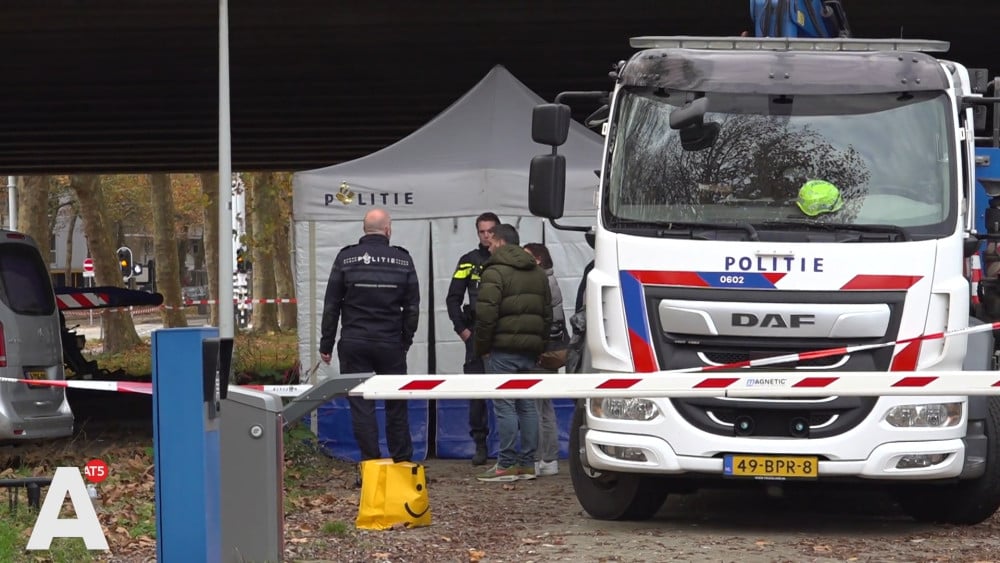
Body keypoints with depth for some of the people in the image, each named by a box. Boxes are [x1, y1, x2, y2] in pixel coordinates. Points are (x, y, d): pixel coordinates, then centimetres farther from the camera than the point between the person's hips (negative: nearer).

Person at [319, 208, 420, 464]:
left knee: (361, 404, 1)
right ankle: (402, 461, 14)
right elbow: (412, 307, 5)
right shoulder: (403, 260, 1)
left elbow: (331, 306, -1)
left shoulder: (346, 258, -2)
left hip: (354, 344, -1)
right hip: (391, 344, 1)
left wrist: (326, 344, 6)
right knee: (396, 405, 10)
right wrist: (406, 340, 16)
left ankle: (370, 462, -1)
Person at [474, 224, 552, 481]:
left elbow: (486, 315, -16)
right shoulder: (538, 274, 17)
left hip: (503, 350, -8)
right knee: (527, 405, 10)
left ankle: (506, 465, -7)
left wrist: (481, 347, -5)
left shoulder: (495, 272, -9)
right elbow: (547, 314, 19)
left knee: (504, 406, -6)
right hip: (530, 349, 8)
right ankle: (527, 464, 11)